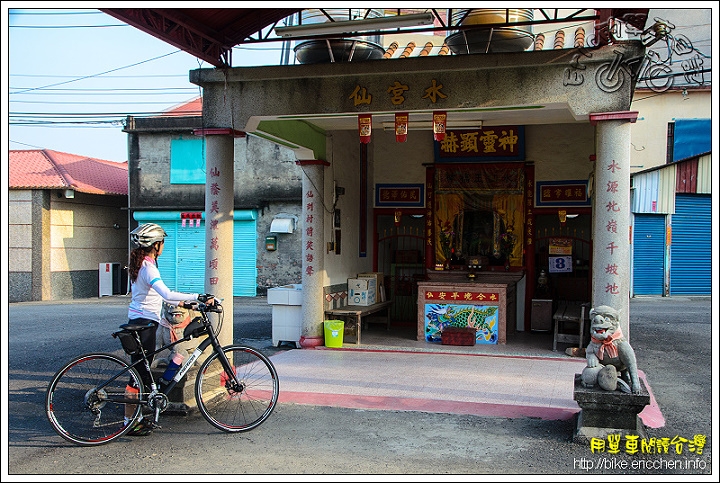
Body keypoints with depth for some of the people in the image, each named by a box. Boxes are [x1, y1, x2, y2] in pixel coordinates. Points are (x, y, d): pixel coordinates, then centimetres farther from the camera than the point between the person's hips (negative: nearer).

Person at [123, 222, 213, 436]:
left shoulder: (139, 264, 12)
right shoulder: (148, 267, -19)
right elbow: (167, 294, -34)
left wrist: (178, 302, 22)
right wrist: (199, 297, -36)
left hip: (138, 321, 10)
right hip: (145, 322, -10)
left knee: (141, 370, 16)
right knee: (139, 372, -2)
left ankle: (136, 416, 25)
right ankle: (129, 421, 7)